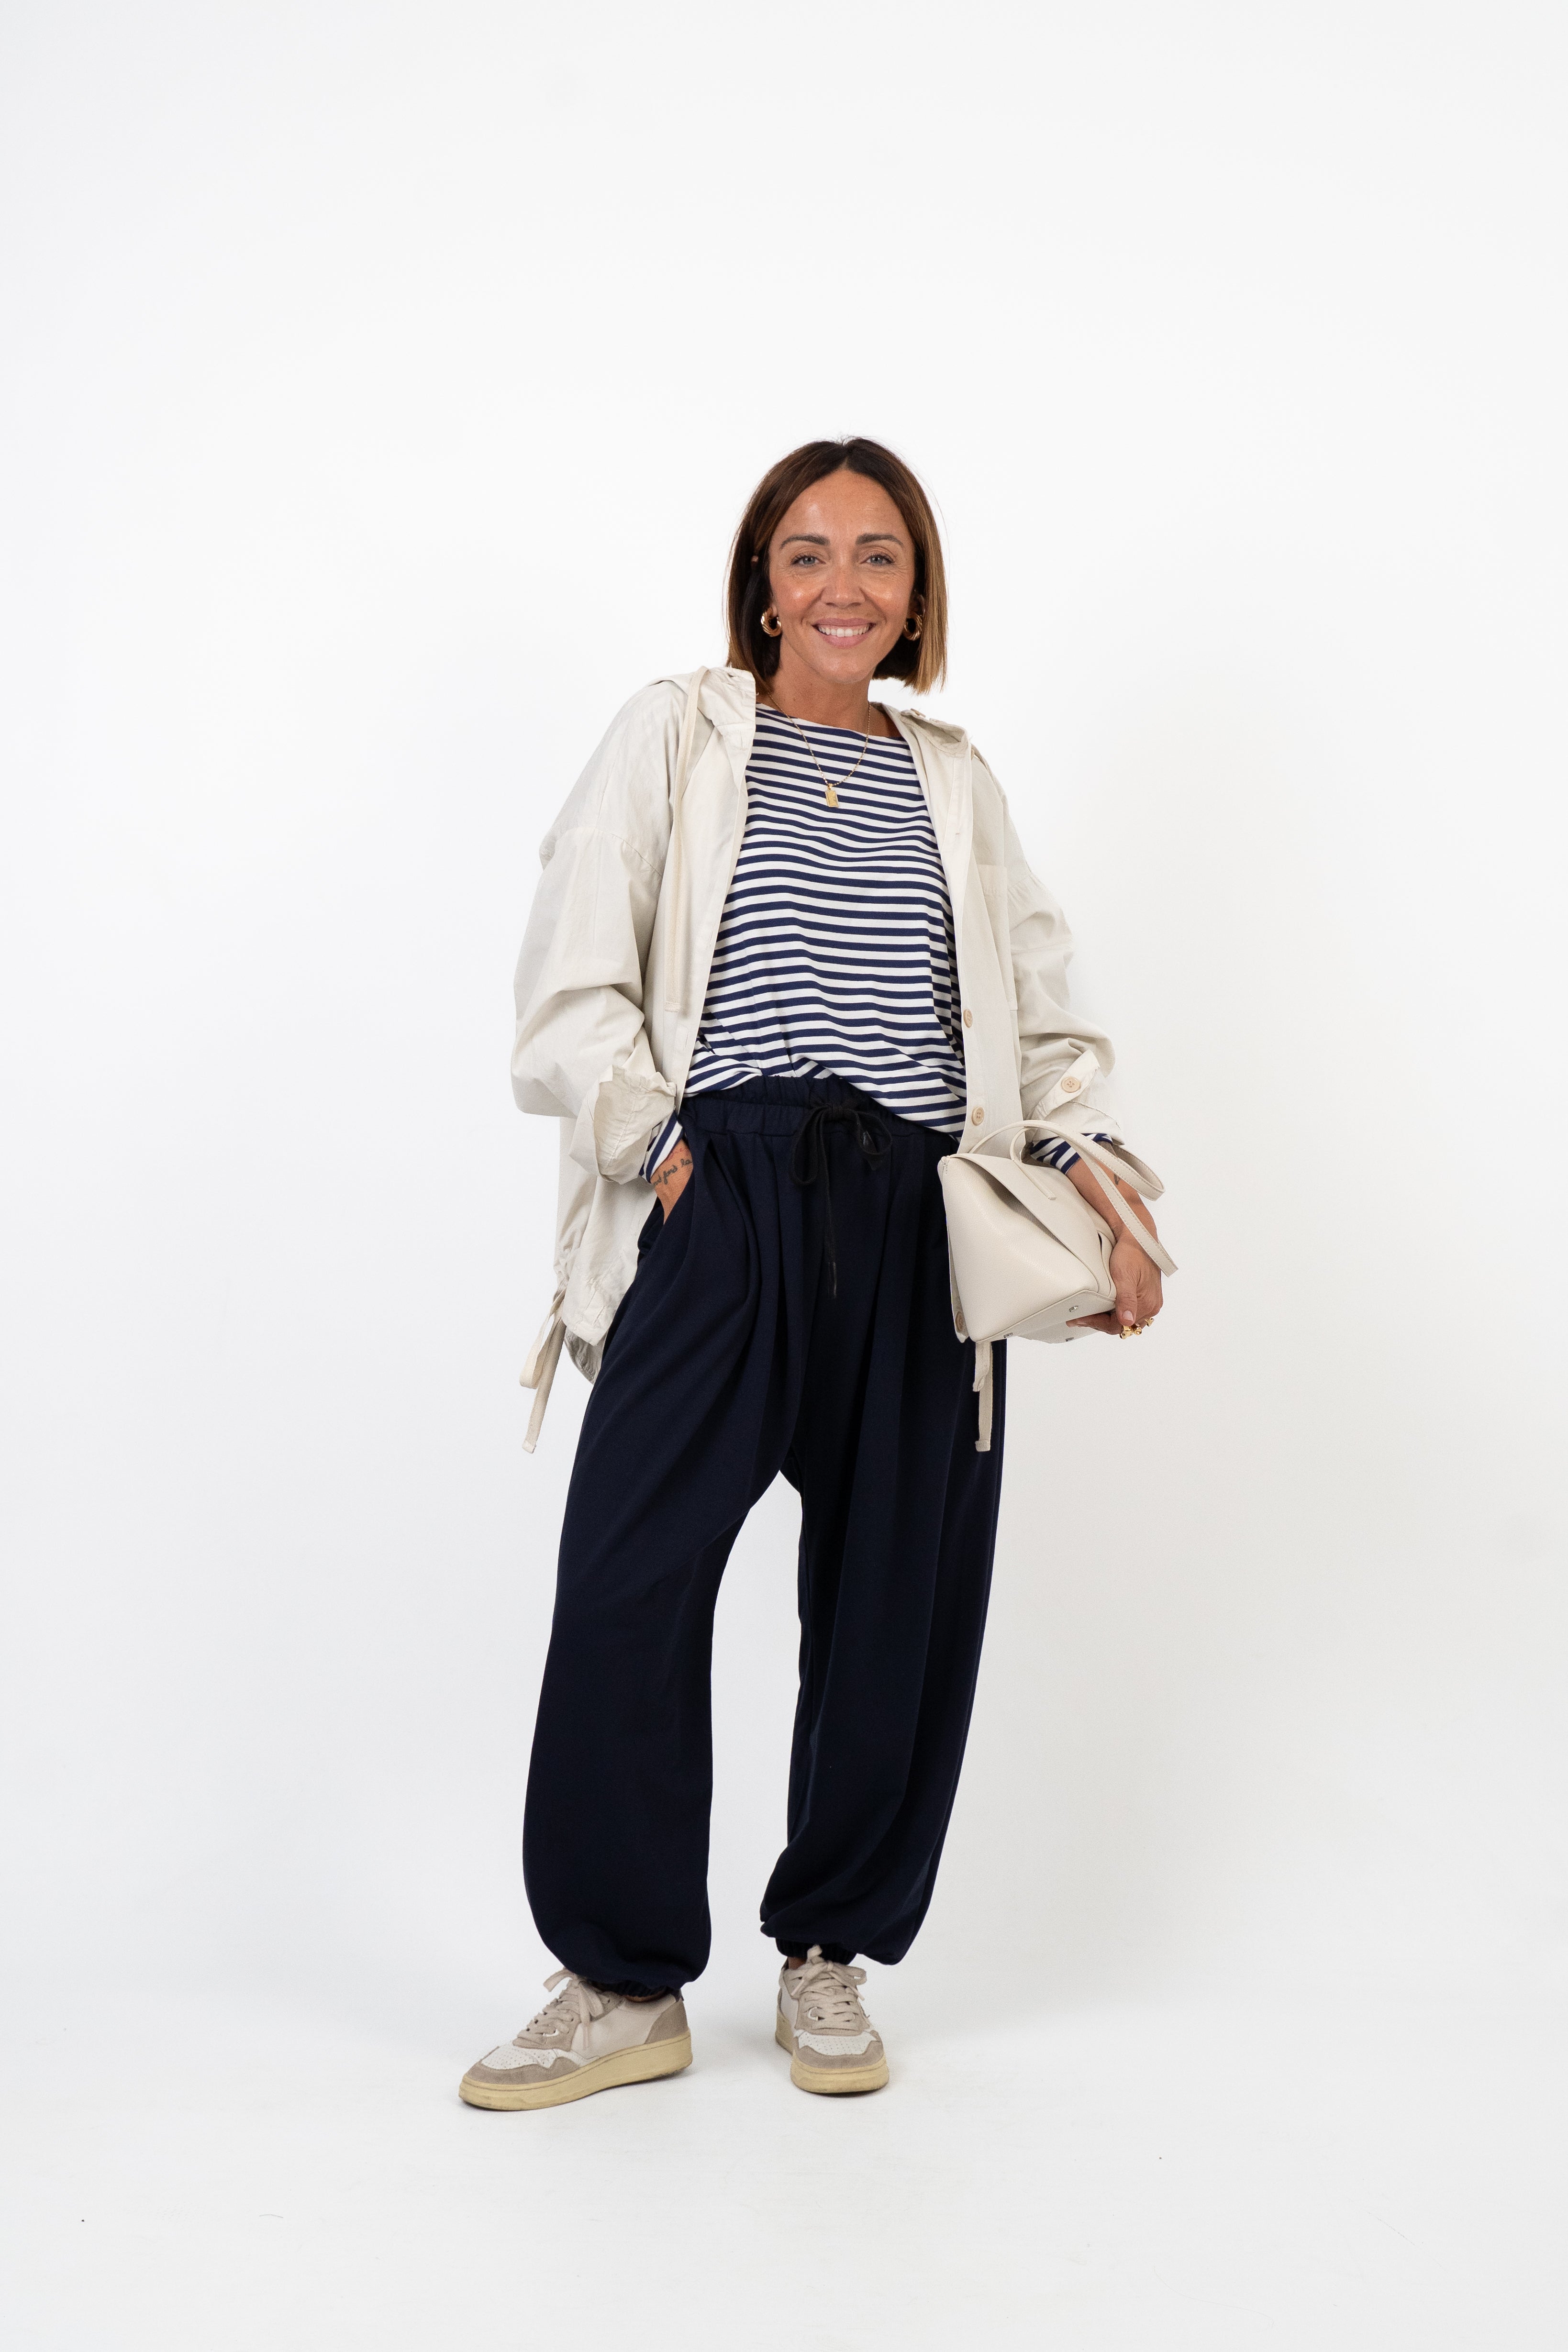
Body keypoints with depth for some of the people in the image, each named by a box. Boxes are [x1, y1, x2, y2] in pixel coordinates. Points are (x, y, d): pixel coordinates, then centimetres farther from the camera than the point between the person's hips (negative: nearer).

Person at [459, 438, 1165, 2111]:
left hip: (921, 1220, 3)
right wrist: (668, 1148, -8)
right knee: (626, 1583, -9)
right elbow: (572, 986, 2)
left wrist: (1103, 1188, 3)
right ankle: (628, 1984, 8)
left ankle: (828, 1955, 23)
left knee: (899, 1596, 4)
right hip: (724, 1204, -3)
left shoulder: (955, 780, 19)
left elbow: (1039, 1012, 17)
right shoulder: (676, 733, 9)